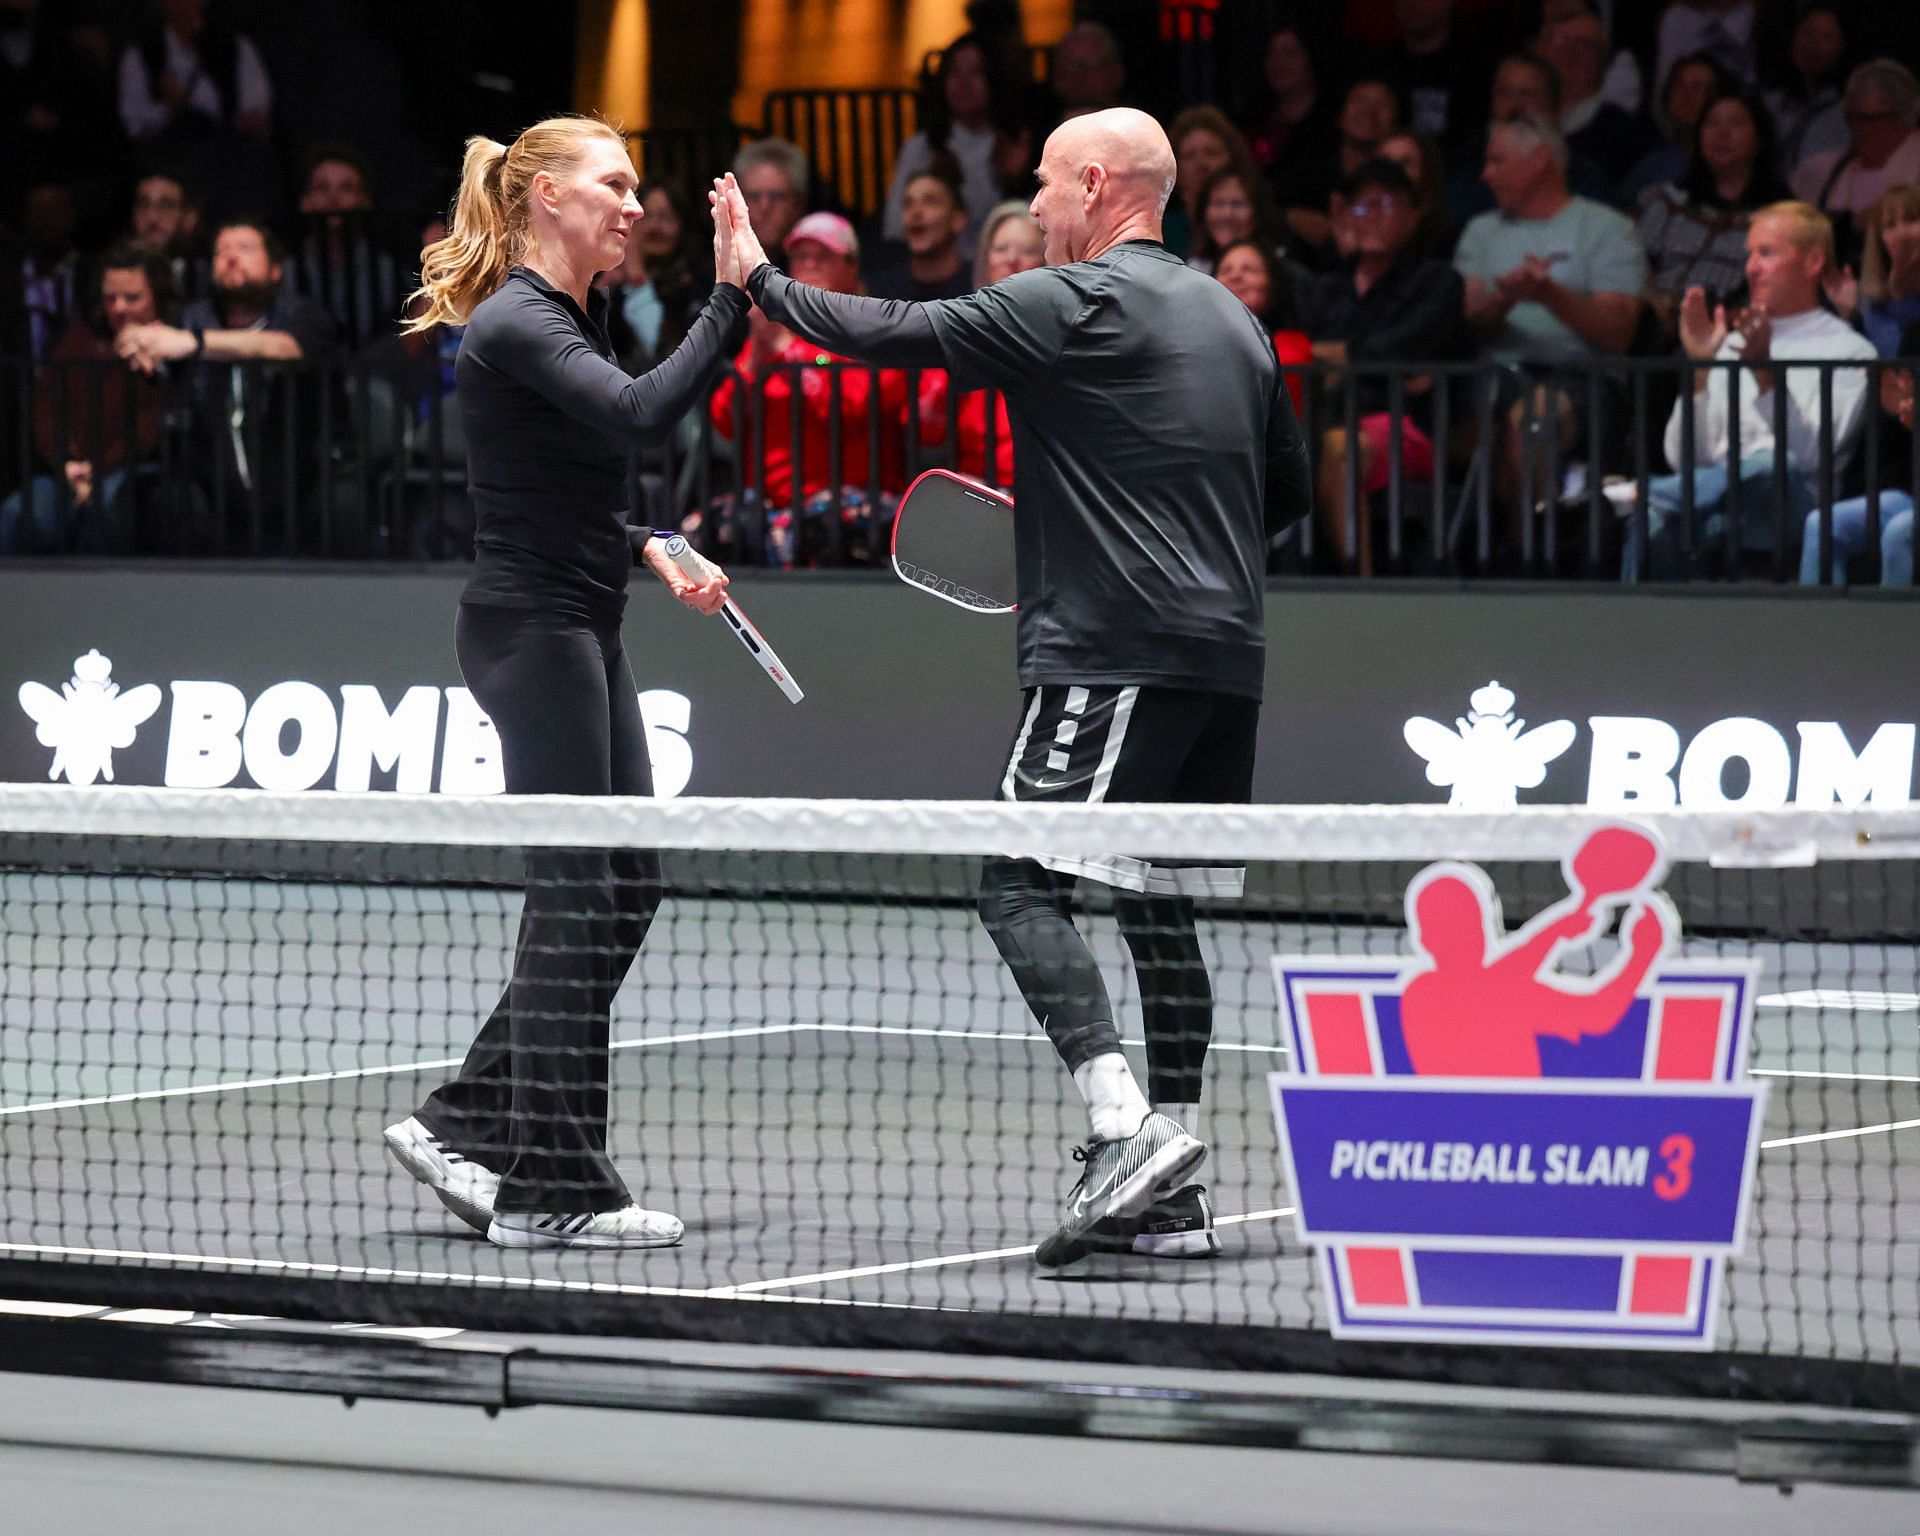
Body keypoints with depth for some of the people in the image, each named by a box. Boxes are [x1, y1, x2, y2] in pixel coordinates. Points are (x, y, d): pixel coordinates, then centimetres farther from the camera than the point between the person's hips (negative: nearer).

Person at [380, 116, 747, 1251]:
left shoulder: (578, 313, 15)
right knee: (580, 898, -6)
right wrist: (731, 299, -31)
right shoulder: (515, 325, -15)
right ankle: (552, 1189, -1)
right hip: (532, 633, -10)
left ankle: (463, 1124, 18)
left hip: (582, 632, 10)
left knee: (627, 890, 11)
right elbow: (639, 415, -31)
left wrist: (651, 552, 13)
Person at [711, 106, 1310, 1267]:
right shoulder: (1232, 320, 17)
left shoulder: (1078, 303, -8)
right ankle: (1171, 1194, 11)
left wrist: (764, 280, 5)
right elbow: (1290, 491, 24)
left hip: (1114, 652, -8)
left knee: (1025, 888, -11)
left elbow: (891, 334, -7)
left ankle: (1127, 1129, -27)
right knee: (1160, 909, 12)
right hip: (1224, 659, 8)